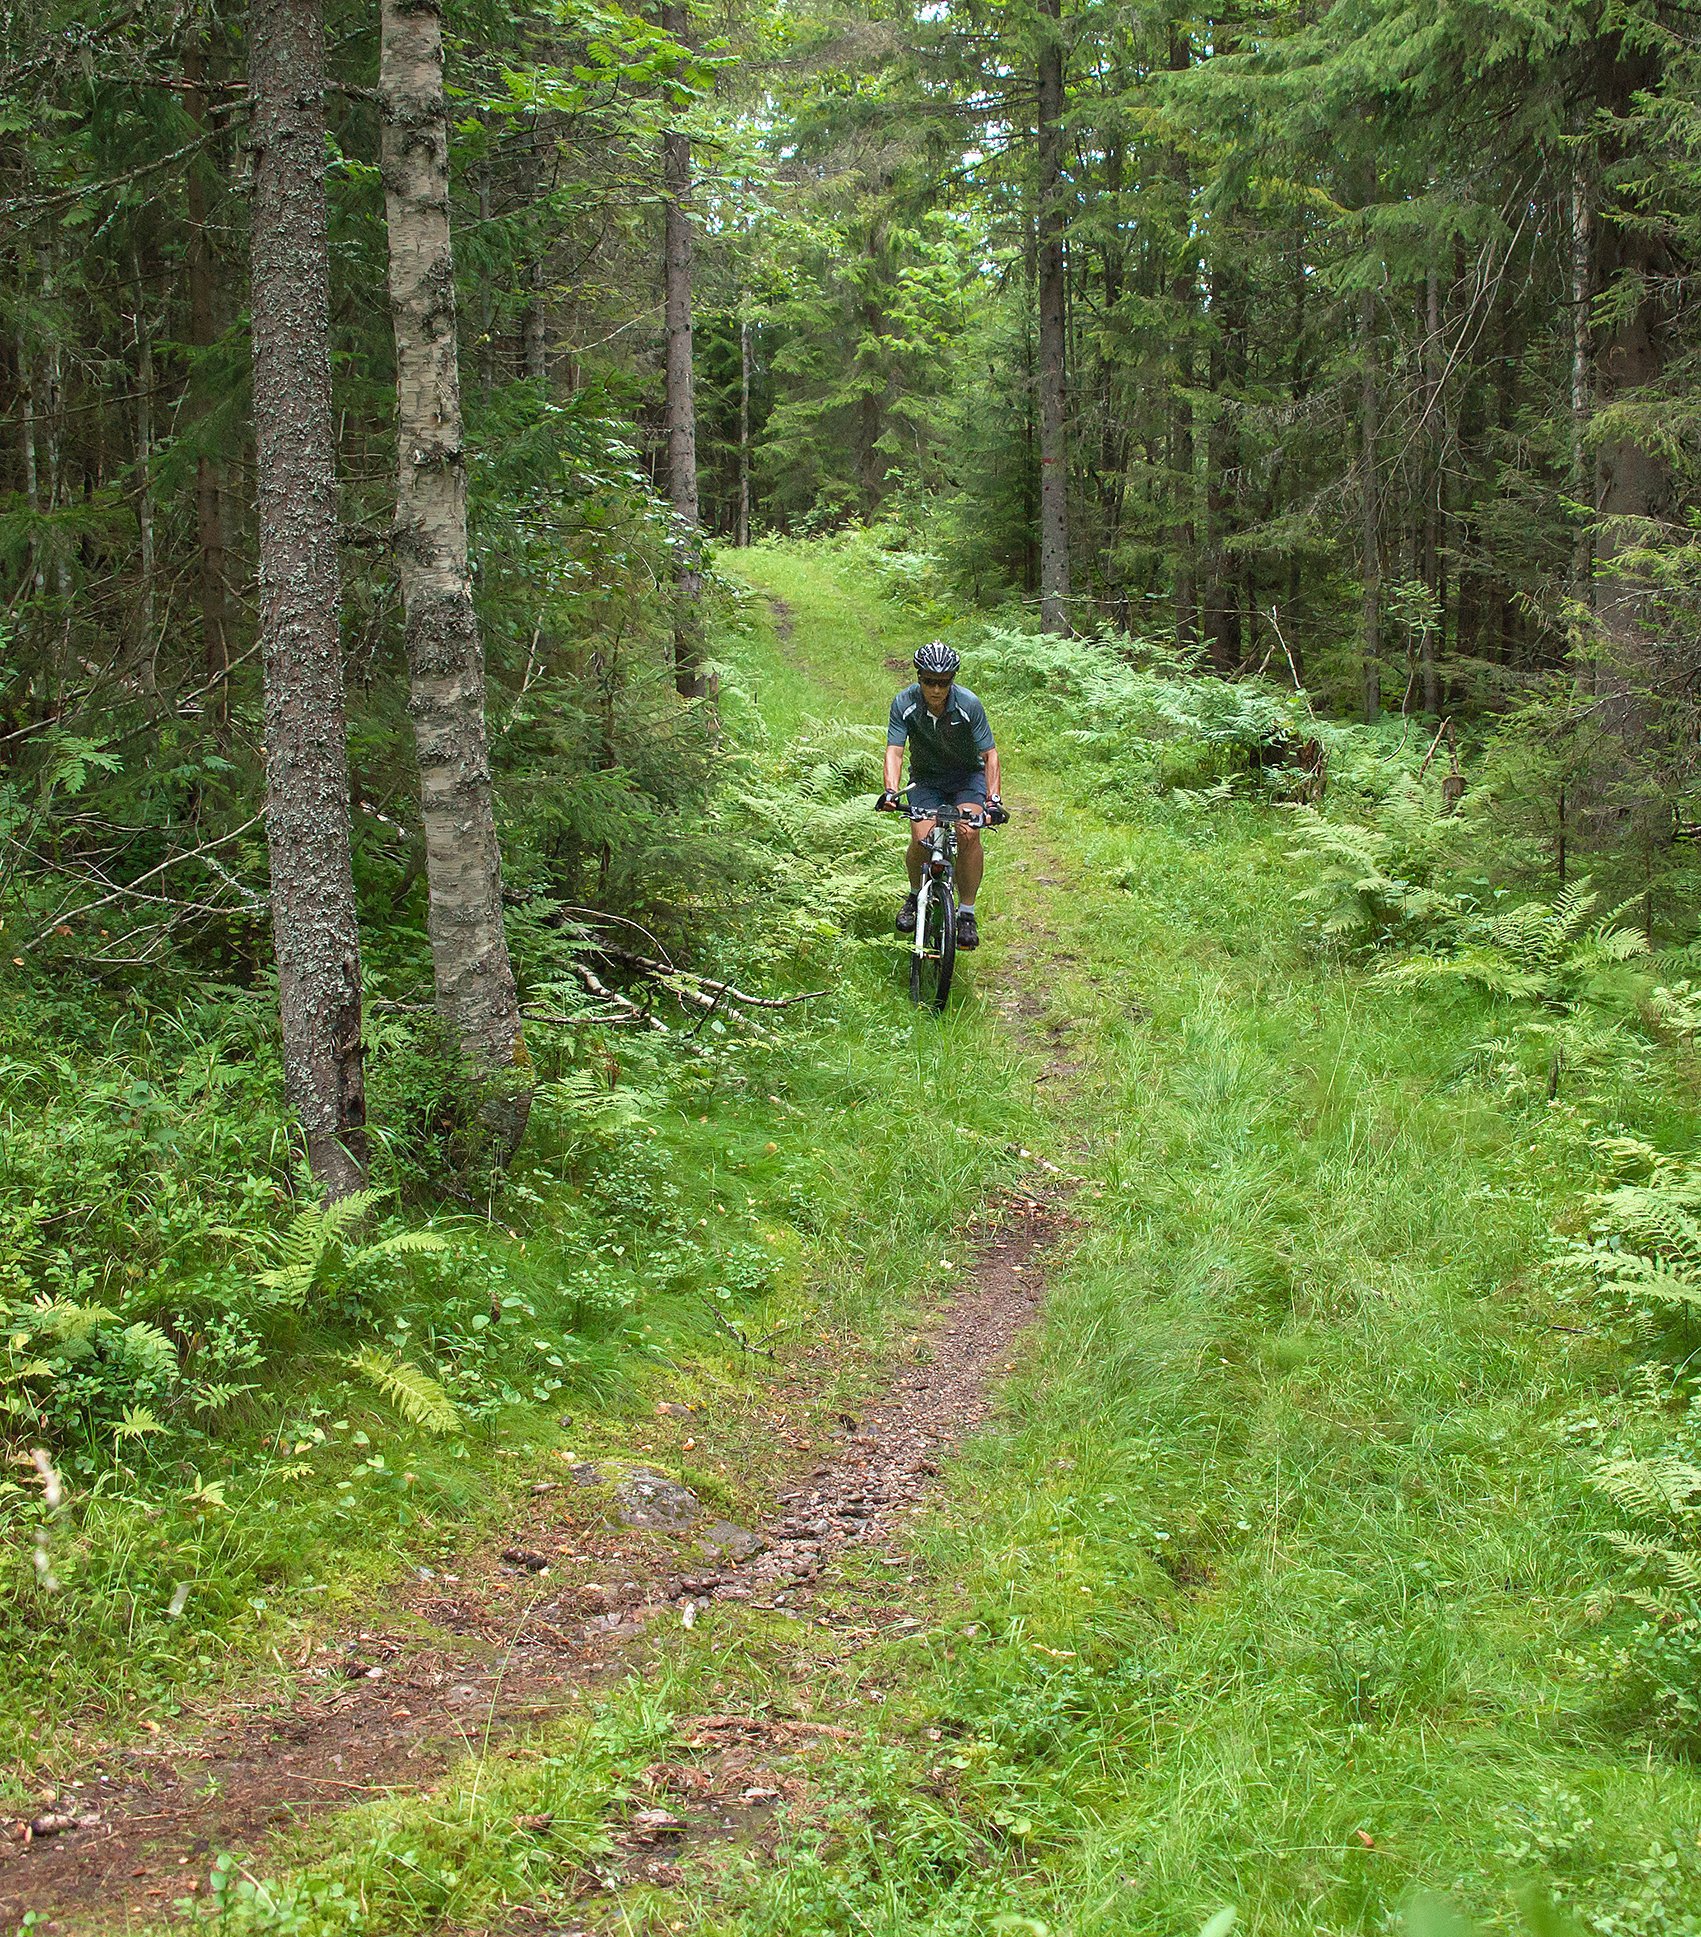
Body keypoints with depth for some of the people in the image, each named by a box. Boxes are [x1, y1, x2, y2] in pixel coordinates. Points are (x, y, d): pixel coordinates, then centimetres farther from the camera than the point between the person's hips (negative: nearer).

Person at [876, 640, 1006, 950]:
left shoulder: (969, 705, -24)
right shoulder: (905, 704, -21)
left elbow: (990, 753, -20)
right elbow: (894, 751, -23)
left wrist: (993, 799, -32)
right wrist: (891, 790, -41)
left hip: (967, 774, -1)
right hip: (926, 777, 1)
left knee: (969, 833, -26)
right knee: (921, 839, -20)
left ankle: (966, 913, -13)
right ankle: (916, 895, 13)